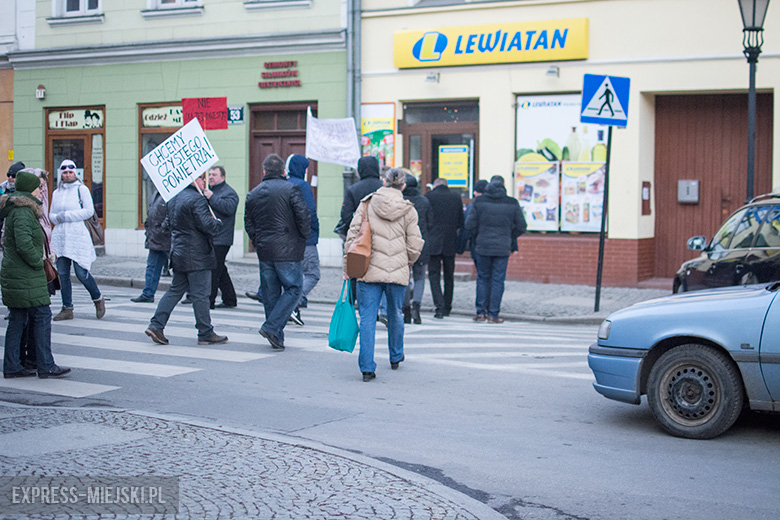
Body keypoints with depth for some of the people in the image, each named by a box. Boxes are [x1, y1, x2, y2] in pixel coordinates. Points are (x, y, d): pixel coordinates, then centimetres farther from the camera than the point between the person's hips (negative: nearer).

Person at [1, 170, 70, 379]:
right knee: (43, 316, -4)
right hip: (26, 278, -10)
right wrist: (38, 262, -13)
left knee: (17, 320, 12)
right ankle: (45, 366, -1)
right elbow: (24, 245, -25)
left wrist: (38, 261, 15)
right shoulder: (23, 212, -16)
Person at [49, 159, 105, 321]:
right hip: (60, 236, 5)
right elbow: (51, 214, 19)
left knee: (81, 273, -8)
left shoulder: (81, 189, 1)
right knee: (62, 273, 3)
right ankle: (67, 309, 10)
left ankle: (98, 299, 15)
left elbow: (89, 211, -7)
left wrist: (67, 215, -11)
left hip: (78, 236, -5)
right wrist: (57, 217, -4)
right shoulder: (56, 193, 16)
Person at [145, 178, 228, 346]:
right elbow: (208, 226, -22)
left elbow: (170, 223, 23)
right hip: (197, 256, -9)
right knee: (200, 294, -1)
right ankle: (206, 334, 6)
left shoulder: (173, 198, 11)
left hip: (178, 252, 9)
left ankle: (156, 325, 9)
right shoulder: (197, 199, -18)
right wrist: (217, 223, -3)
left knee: (175, 290, 14)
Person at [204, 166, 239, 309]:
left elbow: (229, 207, -25)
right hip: (208, 238, 9)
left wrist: (212, 198, -22)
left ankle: (209, 300, -5)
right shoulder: (207, 190, 22)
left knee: (213, 270, -9)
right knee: (220, 271, 12)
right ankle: (230, 300, 18)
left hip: (221, 239, -9)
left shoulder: (229, 192, -6)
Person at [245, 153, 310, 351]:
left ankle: (277, 337, 13)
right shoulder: (290, 189, -7)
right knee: (293, 289, 2)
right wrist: (303, 238, 3)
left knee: (270, 293, 11)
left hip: (264, 251, 5)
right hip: (287, 251, -5)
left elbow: (248, 224, 11)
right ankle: (272, 327, -11)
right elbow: (303, 217, -12)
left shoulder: (253, 194, 9)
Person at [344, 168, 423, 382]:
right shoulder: (408, 210, 0)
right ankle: (396, 357, 39)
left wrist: (347, 266, 4)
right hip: (397, 271, 1)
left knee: (367, 319, 0)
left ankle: (367, 367, -5)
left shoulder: (367, 204, 0)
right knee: (395, 315, 20)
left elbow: (352, 235, -2)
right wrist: (407, 263, 22)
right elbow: (414, 246, 2)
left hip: (369, 270, -1)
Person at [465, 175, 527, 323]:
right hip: (503, 248, -1)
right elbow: (521, 227, 0)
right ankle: (493, 315, 4)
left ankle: (481, 312, 10)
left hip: (482, 247, 1)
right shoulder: (512, 203, -2)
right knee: (498, 280, 4)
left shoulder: (479, 201, -3)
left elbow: (470, 225, -5)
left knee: (482, 278, 12)